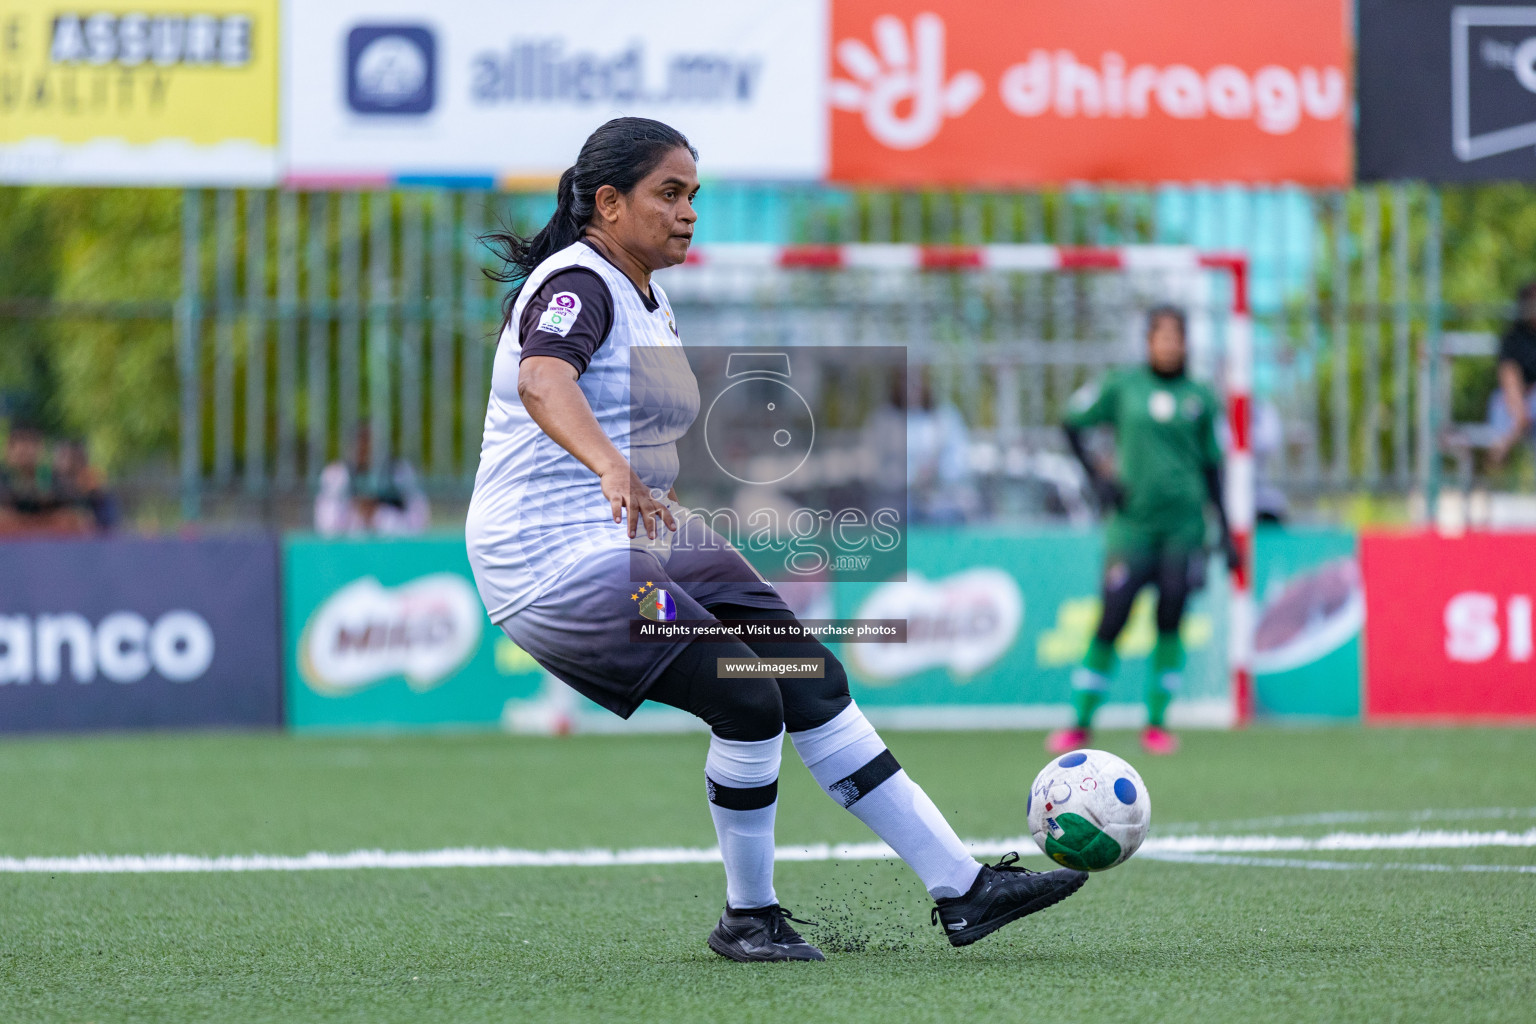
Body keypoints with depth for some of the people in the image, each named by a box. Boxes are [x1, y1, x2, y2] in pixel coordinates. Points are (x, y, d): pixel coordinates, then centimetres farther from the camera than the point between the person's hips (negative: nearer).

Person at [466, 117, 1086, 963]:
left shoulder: (644, 300, 15)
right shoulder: (576, 284, -16)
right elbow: (542, 381, -39)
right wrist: (613, 471, -55)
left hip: (637, 547, 10)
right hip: (556, 558, -10)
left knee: (812, 681, 2)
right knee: (748, 704, -19)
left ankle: (961, 888, 4)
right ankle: (747, 917, 1)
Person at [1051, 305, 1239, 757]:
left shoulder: (1199, 398, 8)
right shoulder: (1123, 388, 4)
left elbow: (1211, 466, 14)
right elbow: (1073, 422, 14)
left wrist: (1225, 532, 12)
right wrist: (1096, 474, 1)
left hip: (1184, 524, 1)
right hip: (1132, 521, -1)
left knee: (1170, 619, -6)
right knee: (1111, 622, -5)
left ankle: (1157, 724, 4)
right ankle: (1081, 724, 6)